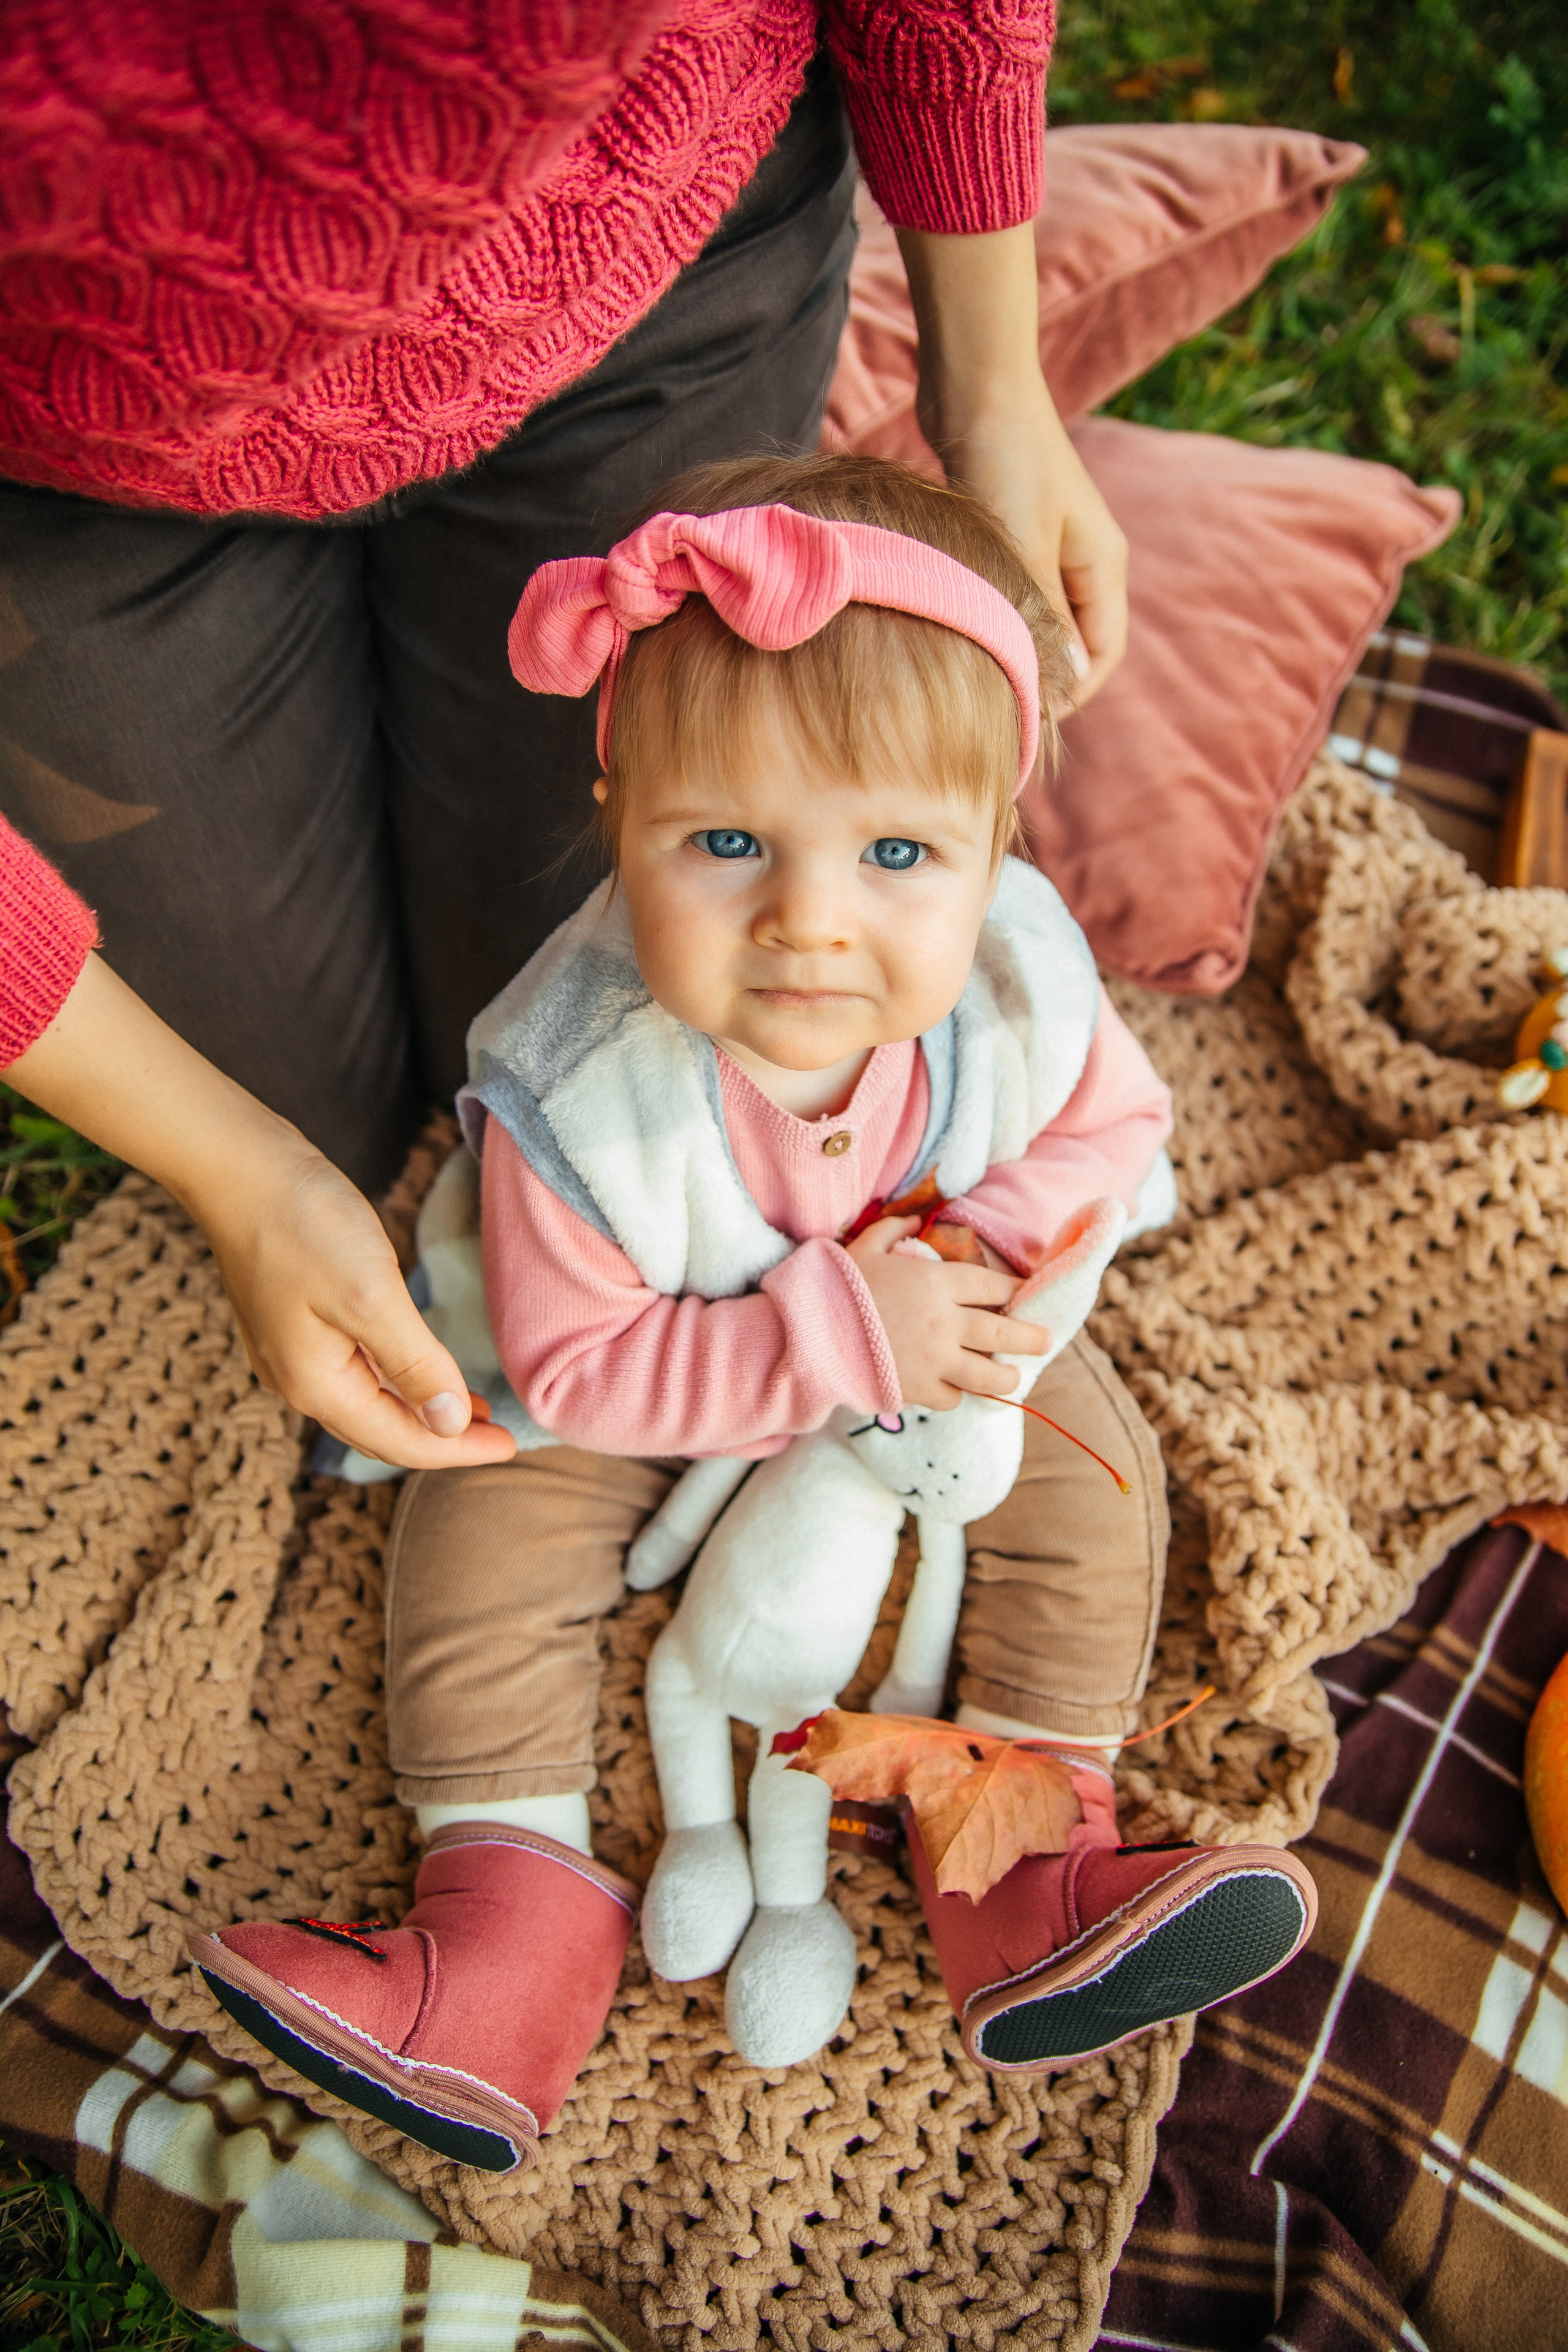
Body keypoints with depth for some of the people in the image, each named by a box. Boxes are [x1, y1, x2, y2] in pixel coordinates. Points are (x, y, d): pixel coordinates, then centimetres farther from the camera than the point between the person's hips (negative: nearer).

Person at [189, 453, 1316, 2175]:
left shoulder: (1018, 984, -30)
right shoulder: (582, 1084, -39)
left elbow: (1116, 1122, -8)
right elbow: (572, 1365, -30)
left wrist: (1001, 1241, -29)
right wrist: (841, 1334, -39)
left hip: (935, 1323, 2)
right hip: (655, 1370, -2)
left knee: (1091, 1471, -11)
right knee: (483, 1533, -14)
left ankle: (1028, 1848, 1)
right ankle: (511, 1914, 0)